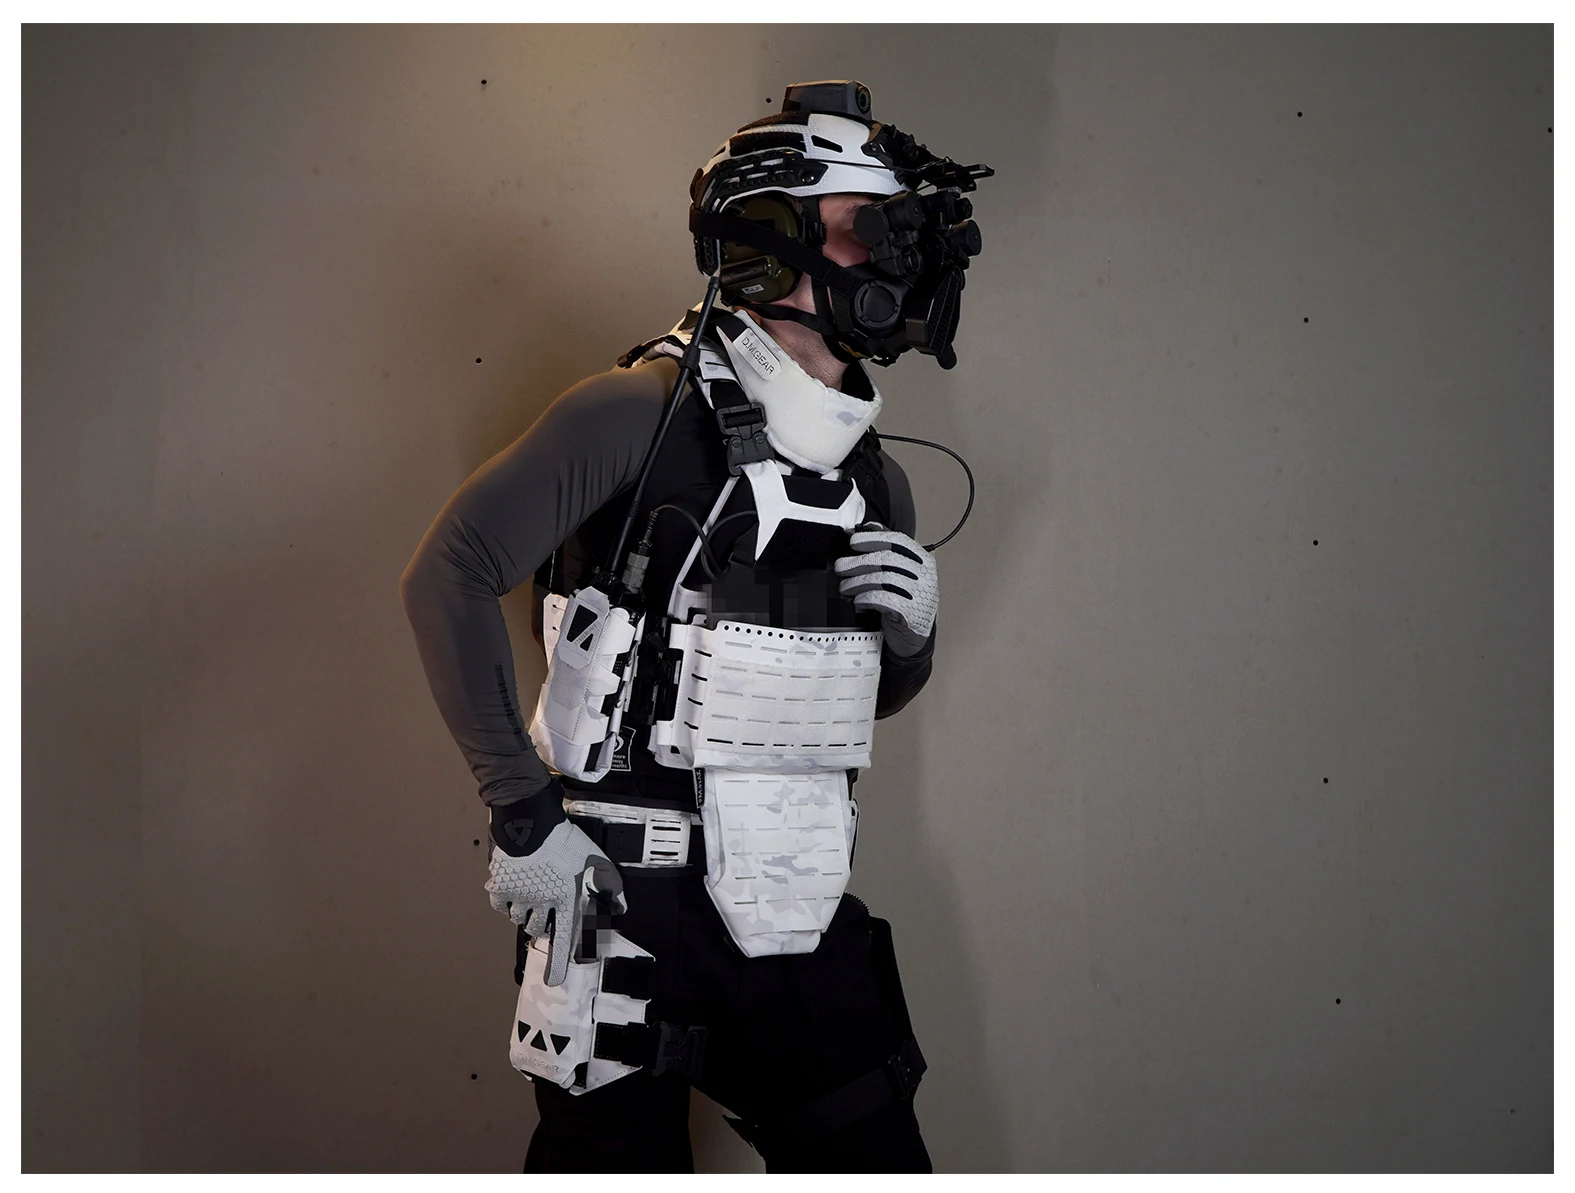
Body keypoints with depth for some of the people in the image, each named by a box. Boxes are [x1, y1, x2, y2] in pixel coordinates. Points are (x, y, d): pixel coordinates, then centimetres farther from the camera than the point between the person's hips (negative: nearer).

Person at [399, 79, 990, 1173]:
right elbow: (448, 574, -12)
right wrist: (522, 812, -16)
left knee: (879, 1161, 12)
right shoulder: (646, 413, -10)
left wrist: (914, 636, -1)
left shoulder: (876, 481, 11)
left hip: (801, 923, 6)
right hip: (630, 912, -6)